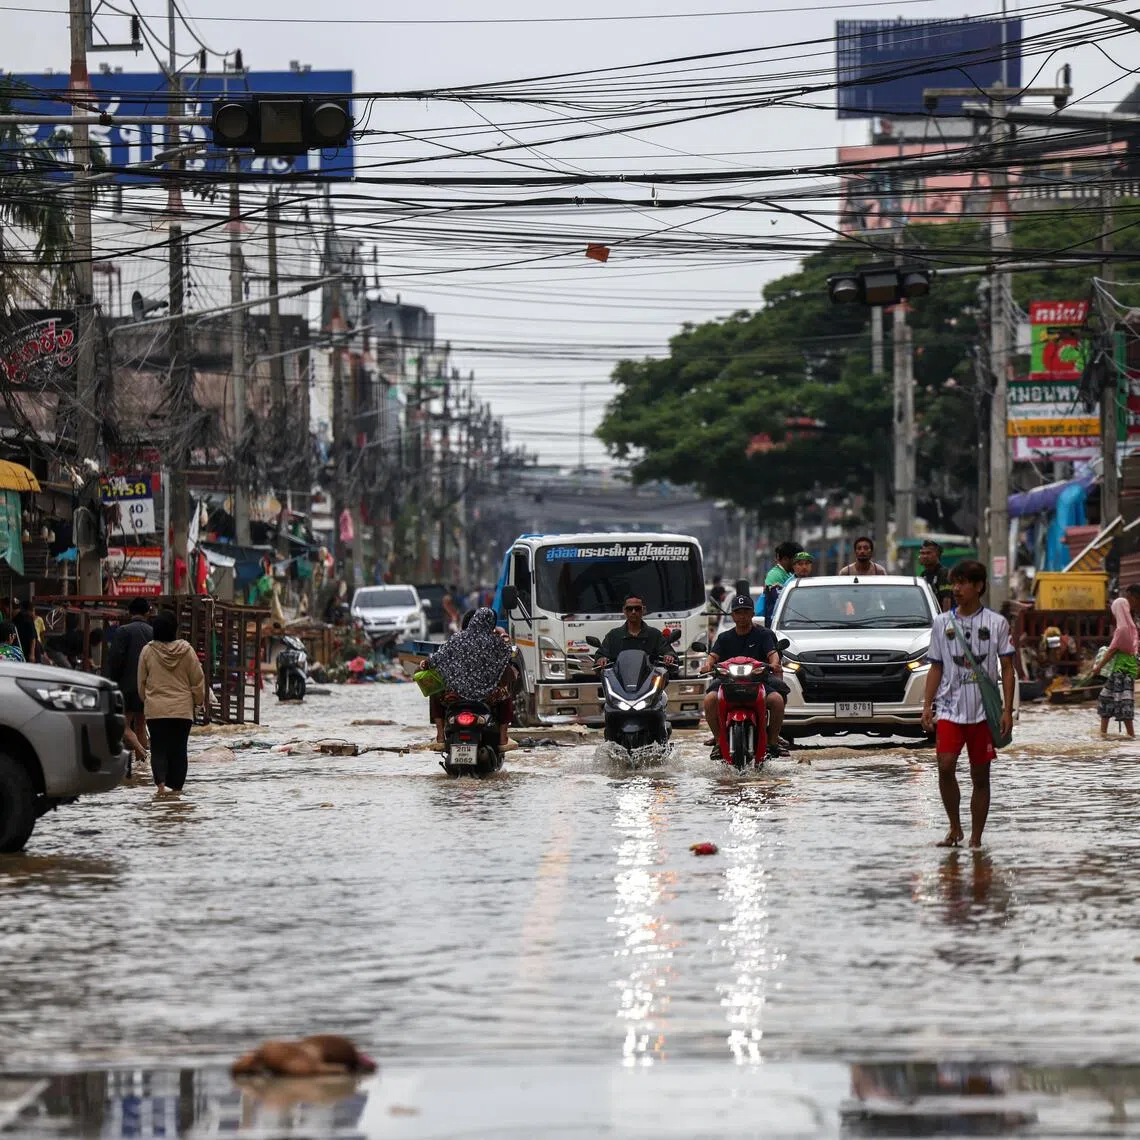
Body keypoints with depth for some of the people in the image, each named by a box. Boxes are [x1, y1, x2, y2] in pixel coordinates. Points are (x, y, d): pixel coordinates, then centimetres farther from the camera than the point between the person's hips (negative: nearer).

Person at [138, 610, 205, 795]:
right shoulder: (186, 650, -6)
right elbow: (198, 680, 1)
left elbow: (141, 682, 5)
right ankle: (176, 786, 13)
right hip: (182, 709, 0)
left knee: (158, 748, 3)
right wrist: (199, 700, 17)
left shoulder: (148, 651, -5)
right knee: (178, 749, 10)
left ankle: (160, 781, -18)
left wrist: (146, 700, 22)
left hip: (155, 709, 0)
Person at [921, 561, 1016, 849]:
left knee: (980, 776, 3)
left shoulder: (996, 623, 2)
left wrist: (1007, 710, -5)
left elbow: (1007, 669, 3)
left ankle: (976, 839, 11)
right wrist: (927, 706, 2)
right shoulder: (943, 622, 8)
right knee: (945, 766, -15)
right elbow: (936, 668, 11)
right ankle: (954, 827, 3)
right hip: (949, 708, 1)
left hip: (984, 711, -1)